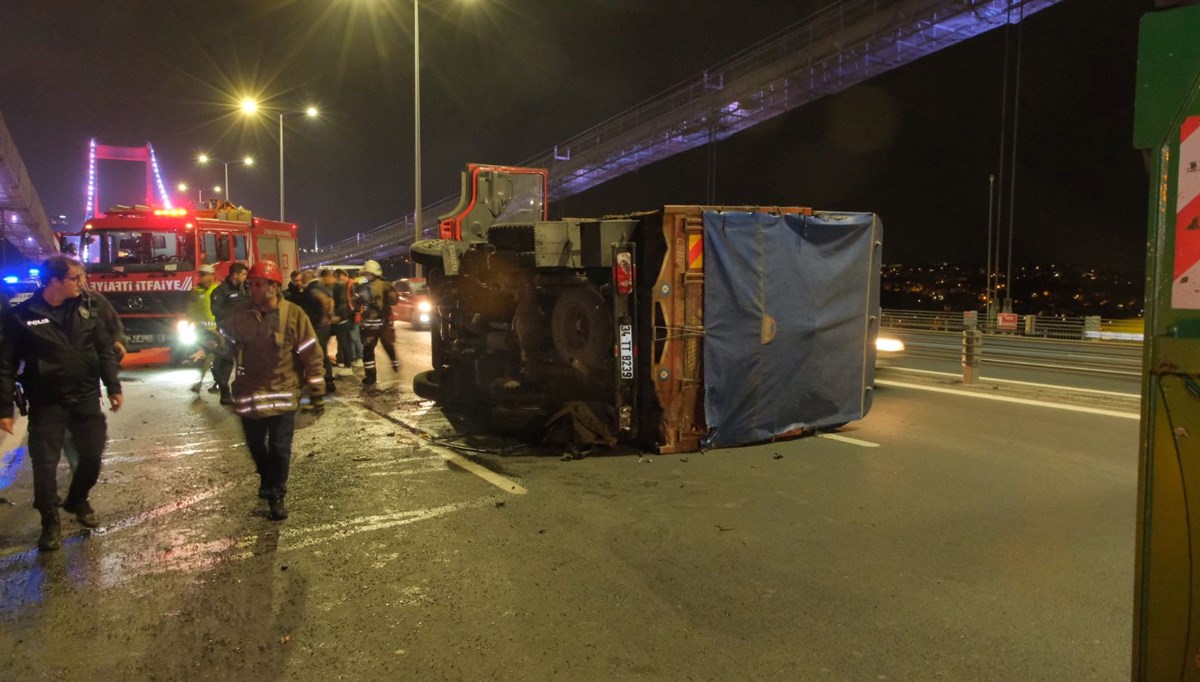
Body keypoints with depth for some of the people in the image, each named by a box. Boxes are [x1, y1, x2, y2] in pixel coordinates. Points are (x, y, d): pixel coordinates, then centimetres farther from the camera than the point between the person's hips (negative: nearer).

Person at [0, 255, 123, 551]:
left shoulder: (85, 308, 2)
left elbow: (105, 349, 9)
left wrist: (113, 387, 5)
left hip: (86, 398, 3)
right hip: (46, 404, -3)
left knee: (92, 456, 10)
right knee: (45, 463, 1)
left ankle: (77, 501, 36)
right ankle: (50, 522, 19)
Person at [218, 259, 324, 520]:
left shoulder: (294, 314, -10)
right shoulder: (240, 315, -2)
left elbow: (310, 352, -7)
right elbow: (228, 345, 14)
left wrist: (316, 386, -6)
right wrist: (213, 342, -5)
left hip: (283, 393, -3)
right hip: (250, 393, 3)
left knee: (280, 448, 2)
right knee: (256, 445, 17)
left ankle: (276, 495, 18)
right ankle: (267, 479, 45)